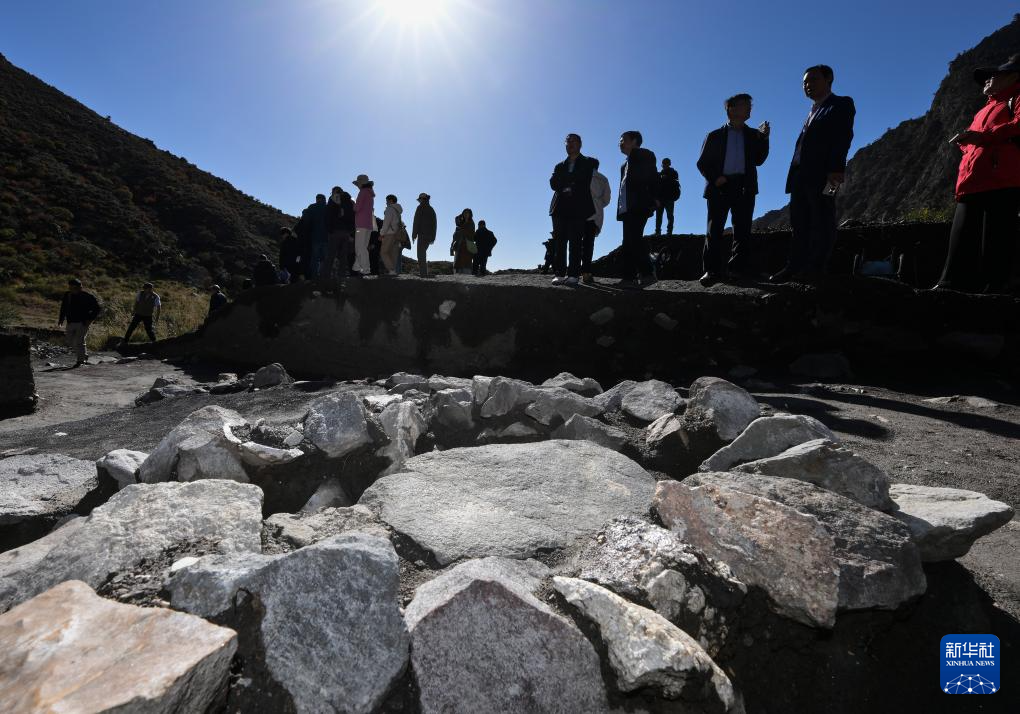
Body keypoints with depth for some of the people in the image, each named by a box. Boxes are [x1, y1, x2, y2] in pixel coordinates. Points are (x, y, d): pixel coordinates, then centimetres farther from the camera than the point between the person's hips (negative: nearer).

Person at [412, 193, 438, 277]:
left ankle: (423, 273, -13)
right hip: (430, 235, 7)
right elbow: (435, 224, 17)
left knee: (421, 253, -5)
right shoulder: (432, 209, 17)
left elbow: (416, 222, -10)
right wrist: (433, 237, 19)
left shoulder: (420, 208, -3)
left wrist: (414, 234, -10)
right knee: (423, 252, 19)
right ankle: (423, 272, 19)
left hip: (422, 234, -7)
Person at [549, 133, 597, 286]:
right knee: (559, 242, -5)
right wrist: (570, 184, -7)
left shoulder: (589, 163, 12)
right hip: (560, 207, 4)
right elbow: (553, 184, 6)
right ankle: (559, 274, -5)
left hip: (579, 207, -3)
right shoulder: (559, 166, 23)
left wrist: (565, 182, 0)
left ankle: (573, 275, -11)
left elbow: (584, 182, -5)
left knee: (575, 242, -9)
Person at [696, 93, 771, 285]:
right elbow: (702, 163, 7)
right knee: (715, 228, -10)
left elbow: (758, 160, 10)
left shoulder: (753, 134, 20)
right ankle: (713, 270, -12)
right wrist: (714, 178, -10)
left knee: (742, 228, -2)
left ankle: (740, 267, 0)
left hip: (745, 187, 3)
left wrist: (764, 138, -3)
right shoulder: (715, 135, 14)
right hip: (720, 186, -2)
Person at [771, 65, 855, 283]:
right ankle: (794, 267, 8)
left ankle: (815, 268, -5)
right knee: (799, 224, 6)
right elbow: (805, 140, 18)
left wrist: (835, 169, -22)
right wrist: (795, 173, 6)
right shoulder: (814, 110, 26)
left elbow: (843, 138, -9)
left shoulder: (842, 104, 5)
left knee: (822, 223, -5)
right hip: (801, 174, 8)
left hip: (822, 174, -7)